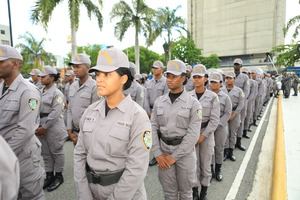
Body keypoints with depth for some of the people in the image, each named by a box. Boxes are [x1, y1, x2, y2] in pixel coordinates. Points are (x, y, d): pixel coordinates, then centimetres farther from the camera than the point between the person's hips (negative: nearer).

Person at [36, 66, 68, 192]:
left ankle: (58, 176, 22)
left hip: (54, 127, -7)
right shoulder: (41, 92, 9)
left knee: (56, 152, 7)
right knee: (46, 153, 15)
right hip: (42, 126, 7)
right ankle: (49, 175, 30)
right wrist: (38, 125, 4)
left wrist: (45, 127, -17)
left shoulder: (57, 93, -12)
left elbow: (55, 112, -17)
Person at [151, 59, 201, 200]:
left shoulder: (193, 103, -9)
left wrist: (175, 156, -14)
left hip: (185, 152, -2)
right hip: (164, 150, 3)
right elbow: (153, 128, 1)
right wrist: (157, 154, -6)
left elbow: (193, 134, -13)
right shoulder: (159, 101, 1)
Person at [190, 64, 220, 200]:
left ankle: (204, 189, 33)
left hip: (206, 133, -1)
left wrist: (203, 135, -11)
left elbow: (215, 120, -8)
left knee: (205, 163, 12)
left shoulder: (213, 96, -6)